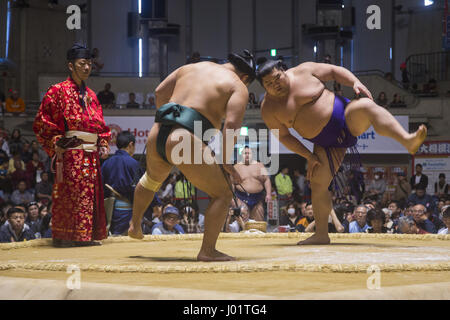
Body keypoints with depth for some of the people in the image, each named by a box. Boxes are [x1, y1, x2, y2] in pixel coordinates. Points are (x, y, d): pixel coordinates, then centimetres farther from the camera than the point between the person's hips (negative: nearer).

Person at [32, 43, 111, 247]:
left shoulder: (90, 95, 19)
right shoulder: (59, 91, 0)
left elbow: (100, 125, 25)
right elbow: (41, 123, -2)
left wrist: (103, 145, 9)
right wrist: (57, 144, -12)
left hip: (92, 154, 7)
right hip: (71, 153, -7)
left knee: (90, 196, 5)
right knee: (72, 195, -10)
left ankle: (87, 236, 9)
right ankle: (67, 237, -8)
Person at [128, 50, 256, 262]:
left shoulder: (192, 67, 24)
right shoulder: (238, 87, 5)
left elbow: (160, 91, 24)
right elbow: (232, 125, -9)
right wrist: (226, 162, -2)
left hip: (157, 135, 7)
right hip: (186, 141, -7)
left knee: (153, 178, 37)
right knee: (222, 195, 5)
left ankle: (135, 224, 52)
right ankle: (207, 251, -1)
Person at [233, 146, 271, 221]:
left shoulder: (259, 166, 11)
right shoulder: (236, 167, 8)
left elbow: (266, 180, 8)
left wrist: (268, 194, -3)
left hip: (257, 199, 2)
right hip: (242, 198, -2)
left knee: (259, 222, 1)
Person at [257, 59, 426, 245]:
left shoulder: (304, 71, -3)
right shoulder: (269, 108, 0)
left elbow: (334, 71, 3)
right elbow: (283, 136, 2)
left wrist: (355, 82, -13)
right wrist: (308, 156, -4)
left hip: (347, 117, -4)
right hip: (326, 144, 4)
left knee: (367, 106, -35)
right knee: (318, 184, -2)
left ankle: (408, 141, -58)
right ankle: (321, 235, 12)